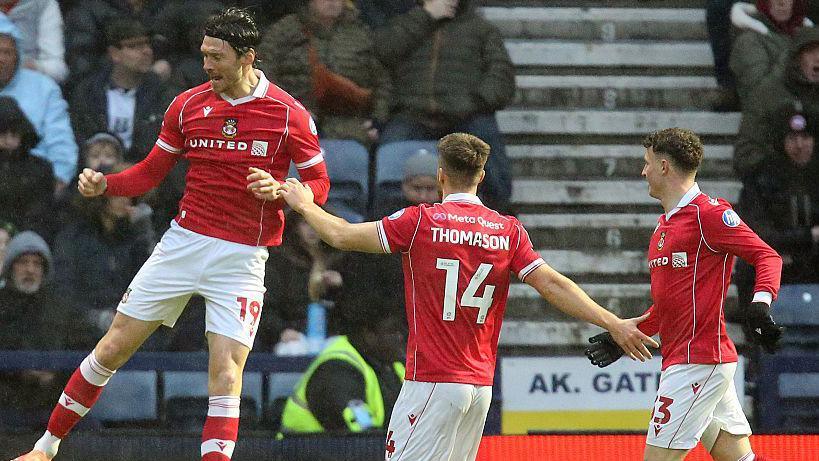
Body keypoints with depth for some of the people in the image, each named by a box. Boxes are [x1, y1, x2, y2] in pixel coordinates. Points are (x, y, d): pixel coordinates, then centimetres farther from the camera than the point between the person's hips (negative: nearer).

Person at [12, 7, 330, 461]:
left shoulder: (288, 114, -7)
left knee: (225, 375, -13)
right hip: (184, 240, 3)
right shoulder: (187, 105, 3)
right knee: (112, 348, 5)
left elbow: (318, 183, -1)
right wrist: (104, 184, -5)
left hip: (242, 257, -3)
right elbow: (151, 171, 12)